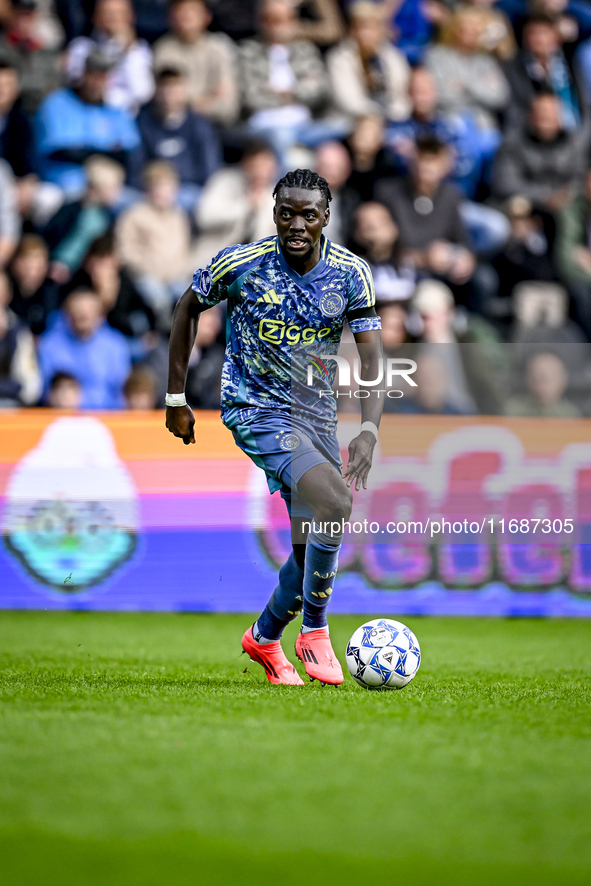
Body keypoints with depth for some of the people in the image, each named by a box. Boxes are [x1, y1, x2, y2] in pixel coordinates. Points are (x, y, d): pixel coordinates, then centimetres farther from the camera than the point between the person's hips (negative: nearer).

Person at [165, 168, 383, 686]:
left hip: (318, 415, 5)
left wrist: (370, 431, -24)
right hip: (255, 409, -5)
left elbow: (372, 358, -8)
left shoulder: (351, 274, -7)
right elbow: (189, 309, 4)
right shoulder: (241, 264, -13)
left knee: (316, 548, 7)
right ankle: (315, 632, -12)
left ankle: (264, 638, 33)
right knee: (334, 501, -27)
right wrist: (176, 399, 5)